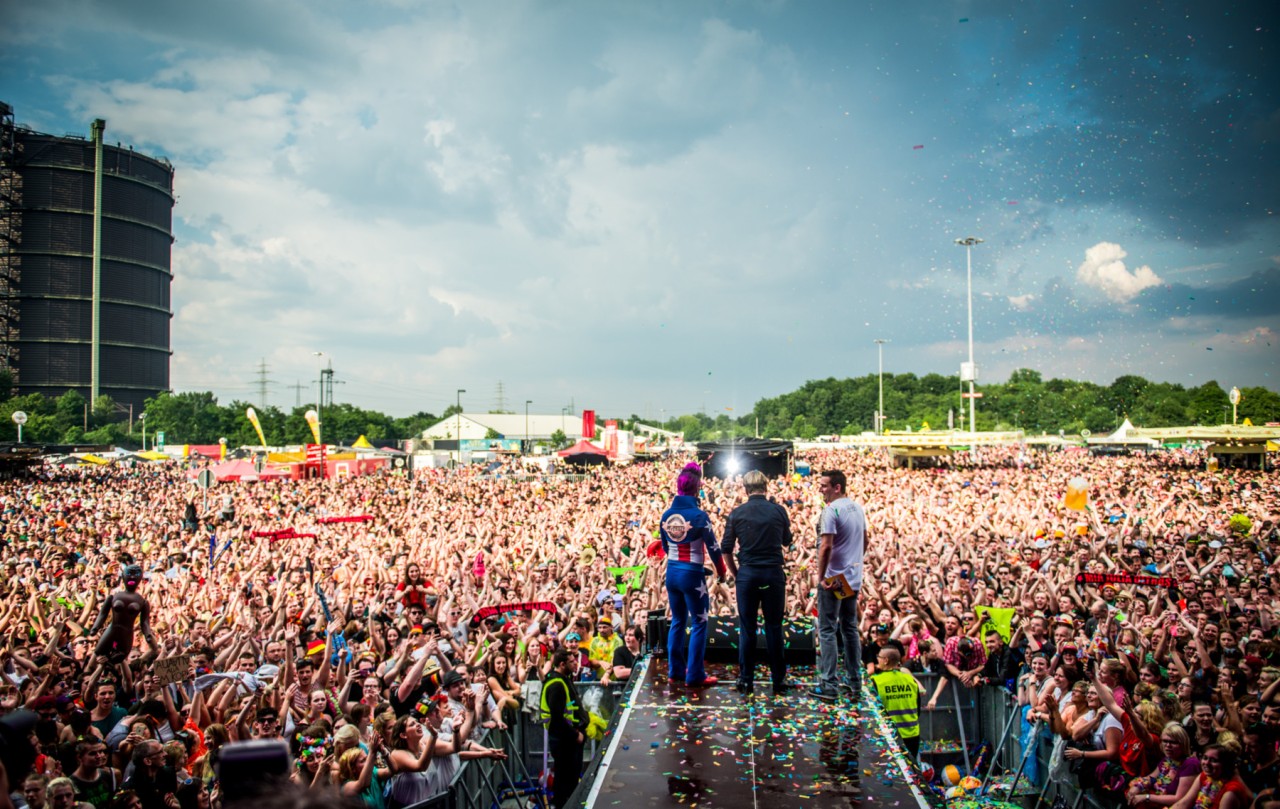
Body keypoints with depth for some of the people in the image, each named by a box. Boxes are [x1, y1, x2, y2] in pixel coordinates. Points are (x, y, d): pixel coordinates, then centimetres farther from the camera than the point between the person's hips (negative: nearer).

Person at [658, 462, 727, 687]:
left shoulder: (666, 515, 2)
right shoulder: (698, 515, -16)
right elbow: (713, 546, -11)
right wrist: (721, 571, 5)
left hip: (671, 572, 6)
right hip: (692, 574, -6)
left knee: (677, 621, 18)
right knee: (699, 624, 3)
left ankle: (675, 670, 23)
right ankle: (695, 675, 4)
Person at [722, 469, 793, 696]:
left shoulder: (737, 513, -2)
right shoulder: (778, 511, -1)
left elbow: (727, 550, 0)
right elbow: (787, 542, 14)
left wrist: (735, 574, 11)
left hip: (747, 574, 0)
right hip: (774, 574, 0)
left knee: (746, 628, 6)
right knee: (774, 627, 7)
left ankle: (746, 679, 11)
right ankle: (778, 680, 11)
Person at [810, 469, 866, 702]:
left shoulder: (831, 510, -16)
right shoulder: (858, 508, 10)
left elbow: (826, 547, -23)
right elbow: (865, 542, 18)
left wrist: (820, 576, -16)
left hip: (833, 579, -8)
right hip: (854, 578, 8)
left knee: (827, 631, -2)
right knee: (850, 629, 15)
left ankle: (829, 686, -2)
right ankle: (855, 684, 20)